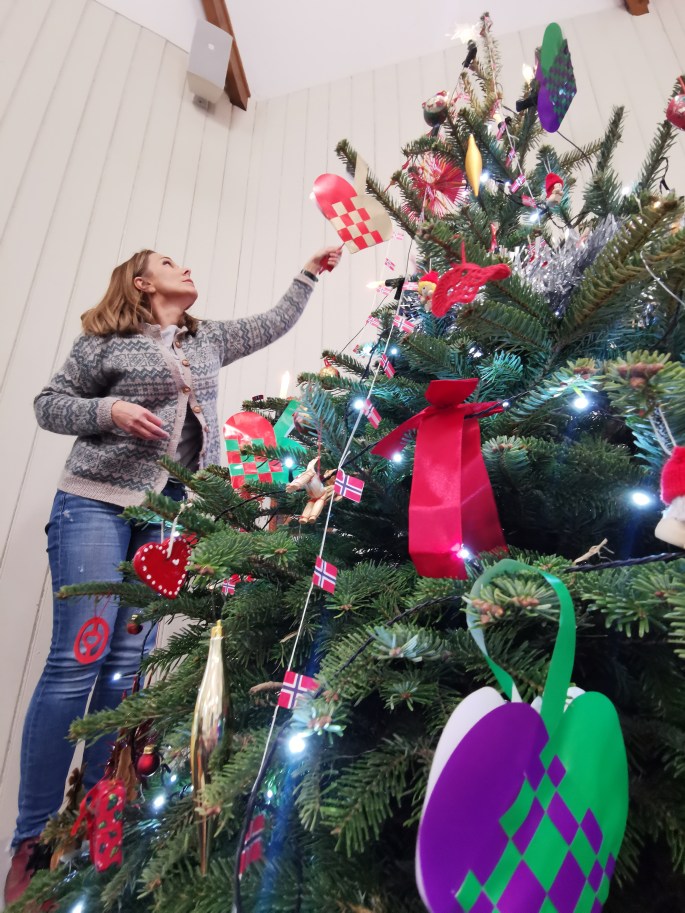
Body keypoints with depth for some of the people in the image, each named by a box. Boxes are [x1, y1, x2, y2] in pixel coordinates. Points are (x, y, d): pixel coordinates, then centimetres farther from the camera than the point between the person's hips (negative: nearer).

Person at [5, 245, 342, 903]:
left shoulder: (210, 339, 19)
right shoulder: (105, 340, 6)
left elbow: (275, 323, 26)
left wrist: (310, 271, 30)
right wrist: (110, 410, -11)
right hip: (96, 504, -4)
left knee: (128, 663, 3)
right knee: (78, 659, -8)